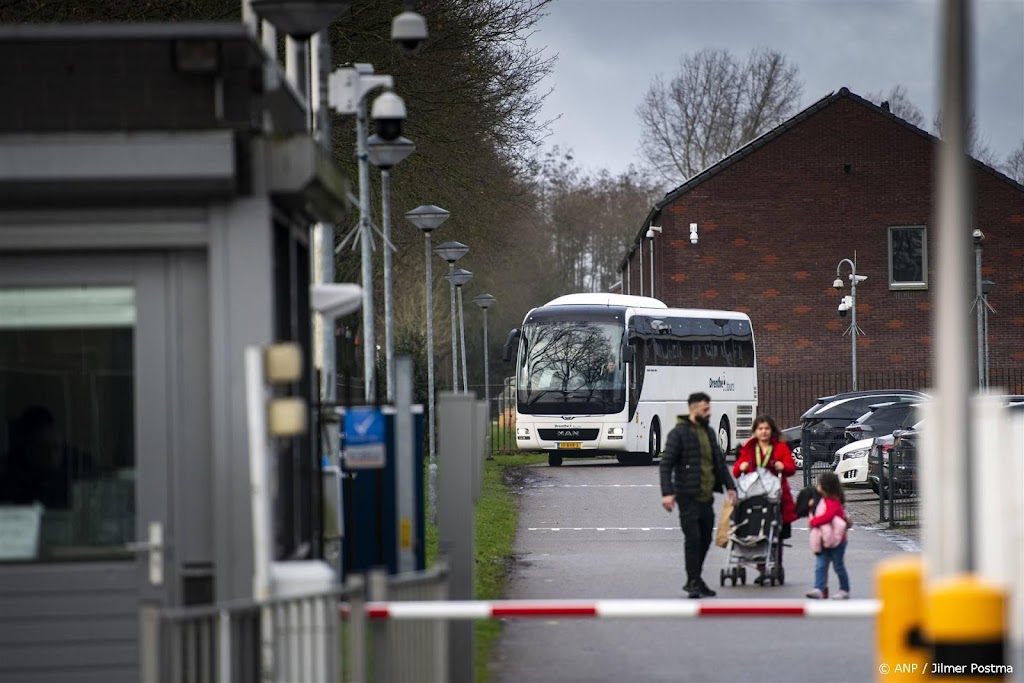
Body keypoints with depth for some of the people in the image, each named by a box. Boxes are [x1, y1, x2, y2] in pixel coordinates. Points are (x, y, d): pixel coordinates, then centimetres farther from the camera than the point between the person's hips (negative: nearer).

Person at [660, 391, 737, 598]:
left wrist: (729, 486, 15)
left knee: (705, 539, 9)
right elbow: (666, 465, -12)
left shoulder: (708, 432, 15)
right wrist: (667, 493, -21)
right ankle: (694, 582, -6)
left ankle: (694, 581, 18)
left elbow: (720, 462, 23)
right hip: (688, 497, -7)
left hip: (706, 497, 7)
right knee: (693, 538, -11)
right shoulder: (679, 433, -8)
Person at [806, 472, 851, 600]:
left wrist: (813, 521, -22)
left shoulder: (833, 502, -18)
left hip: (836, 541, -9)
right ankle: (819, 589, -12)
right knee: (820, 566, -4)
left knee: (838, 566, 4)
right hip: (824, 541, 9)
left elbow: (827, 516, -32)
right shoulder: (823, 501, 13)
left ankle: (844, 590, 17)